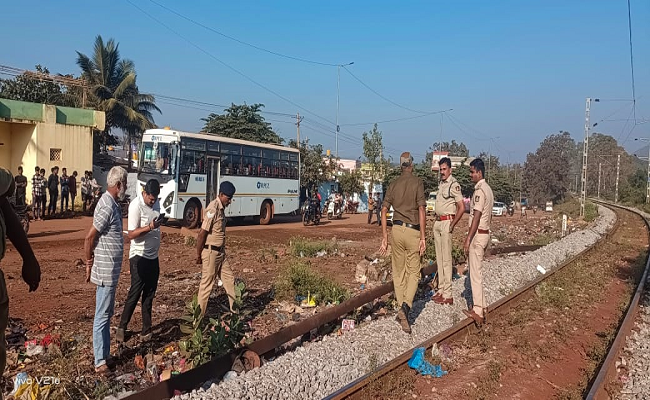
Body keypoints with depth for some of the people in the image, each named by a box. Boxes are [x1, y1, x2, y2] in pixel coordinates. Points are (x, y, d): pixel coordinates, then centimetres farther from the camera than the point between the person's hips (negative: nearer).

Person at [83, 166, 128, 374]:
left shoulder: (111, 204, 9)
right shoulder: (107, 207, -21)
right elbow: (89, 238, -21)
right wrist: (89, 264, -10)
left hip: (110, 270, 10)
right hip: (106, 271, -10)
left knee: (107, 314, 17)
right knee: (102, 316, 0)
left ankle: (105, 354, 28)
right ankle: (99, 362, 9)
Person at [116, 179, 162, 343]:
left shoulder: (156, 203, 7)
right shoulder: (136, 205, -16)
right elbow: (131, 234, -20)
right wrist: (150, 227, -34)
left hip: (153, 256, 7)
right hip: (139, 257, -7)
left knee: (149, 295, 11)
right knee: (134, 294, -1)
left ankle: (146, 331, 19)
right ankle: (122, 328, 14)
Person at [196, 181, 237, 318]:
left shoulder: (221, 208, 8)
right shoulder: (213, 209, -20)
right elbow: (202, 233, -20)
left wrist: (222, 250, 18)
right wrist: (198, 255, -15)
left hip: (220, 252, 9)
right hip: (210, 252, -9)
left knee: (229, 280, 12)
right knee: (207, 284, 2)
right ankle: (200, 315, 14)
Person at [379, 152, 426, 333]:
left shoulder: (394, 184, 9)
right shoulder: (417, 182, -4)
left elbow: (384, 210, 4)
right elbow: (421, 209, -12)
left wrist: (384, 237, 7)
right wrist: (423, 237, -10)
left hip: (397, 229, 4)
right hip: (413, 231, -4)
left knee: (398, 271, 13)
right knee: (413, 272, 4)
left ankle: (401, 308, 19)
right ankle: (406, 306, -17)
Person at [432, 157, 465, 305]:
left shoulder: (454, 185, -13)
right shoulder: (441, 183, 15)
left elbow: (462, 208, -17)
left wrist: (452, 225, -14)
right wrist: (436, 222, 16)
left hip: (447, 222, -9)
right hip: (437, 222, 9)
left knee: (446, 259, -7)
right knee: (439, 258, 12)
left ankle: (447, 295, -3)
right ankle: (441, 290, 20)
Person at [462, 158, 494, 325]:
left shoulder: (479, 191, -18)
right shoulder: (488, 189, 14)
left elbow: (476, 217, -22)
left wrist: (468, 239, -21)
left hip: (477, 235, -10)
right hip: (485, 233, 10)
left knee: (475, 273, -5)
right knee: (477, 271, 17)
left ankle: (478, 312, 0)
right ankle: (480, 305, 25)